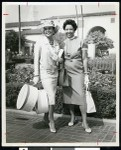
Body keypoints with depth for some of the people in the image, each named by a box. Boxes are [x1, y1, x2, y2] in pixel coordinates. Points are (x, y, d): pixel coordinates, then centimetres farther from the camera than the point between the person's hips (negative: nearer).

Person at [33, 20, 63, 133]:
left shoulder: (56, 43, 6)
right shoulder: (40, 42, -8)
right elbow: (36, 59, -7)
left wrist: (60, 59, -9)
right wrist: (36, 75, -9)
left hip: (54, 72, 5)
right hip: (45, 73, -5)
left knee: (51, 96, 11)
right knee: (51, 97, -8)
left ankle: (46, 116, 33)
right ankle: (51, 121, 9)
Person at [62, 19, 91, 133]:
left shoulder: (80, 42, -2)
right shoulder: (63, 43, 8)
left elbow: (84, 59, -2)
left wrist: (86, 73, -6)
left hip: (78, 72, -4)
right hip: (66, 72, 4)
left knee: (81, 96, -8)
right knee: (68, 95, 8)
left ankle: (84, 122, 1)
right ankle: (72, 117, 25)